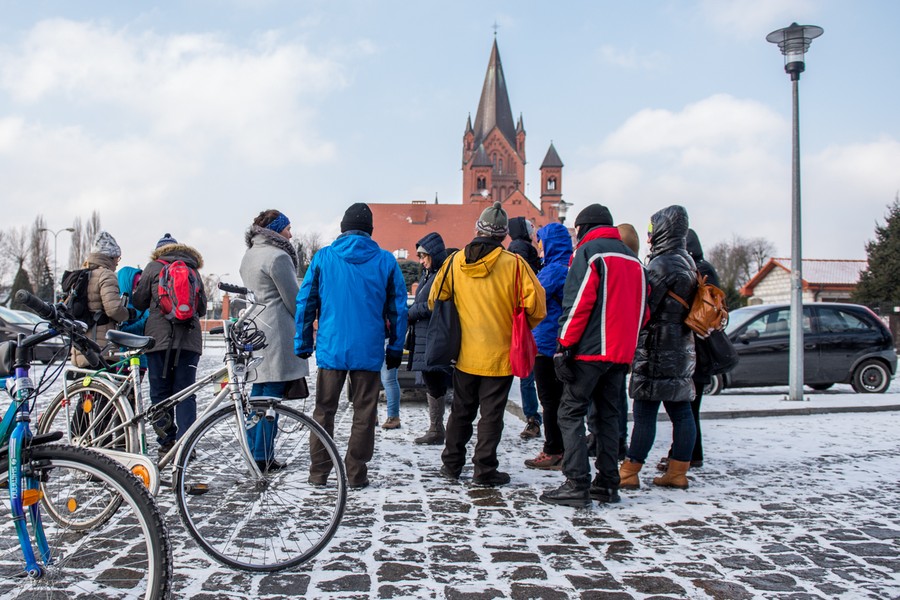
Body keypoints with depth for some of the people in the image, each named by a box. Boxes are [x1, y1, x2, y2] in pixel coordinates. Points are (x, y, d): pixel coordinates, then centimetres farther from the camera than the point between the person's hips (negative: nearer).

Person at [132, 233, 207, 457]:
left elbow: (139, 302, 9)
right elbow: (202, 308, 16)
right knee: (186, 394, 4)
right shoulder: (193, 271, 16)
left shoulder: (154, 267, 8)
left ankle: (167, 445, 3)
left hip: (159, 338, -2)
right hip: (189, 339, 2)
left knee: (160, 394, 5)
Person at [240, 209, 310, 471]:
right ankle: (263, 458, -3)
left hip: (253, 330, 10)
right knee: (271, 395, -6)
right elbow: (293, 298, -11)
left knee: (258, 392, 14)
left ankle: (253, 452, 19)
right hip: (275, 333, -10)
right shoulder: (278, 256, -12)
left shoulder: (249, 255, 18)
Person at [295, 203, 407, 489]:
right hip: (369, 351, 0)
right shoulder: (385, 260, 1)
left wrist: (302, 344, 12)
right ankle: (356, 474, 11)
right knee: (364, 414, 8)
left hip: (331, 348, 1)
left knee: (324, 411, 12)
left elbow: (304, 303, 4)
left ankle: (319, 473, 15)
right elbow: (398, 308, 3)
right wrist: (396, 348, 10)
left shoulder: (323, 257, 2)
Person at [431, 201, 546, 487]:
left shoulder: (454, 262, -2)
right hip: (499, 355, -3)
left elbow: (435, 300, 5)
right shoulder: (513, 264, -12)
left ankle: (451, 464, 25)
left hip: (464, 354, 3)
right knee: (491, 415, 6)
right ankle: (485, 470, 10)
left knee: (461, 410, 17)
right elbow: (536, 306, -11)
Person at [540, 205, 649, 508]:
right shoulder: (633, 258, 18)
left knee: (571, 413, -3)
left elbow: (578, 304, -15)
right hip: (621, 353, 7)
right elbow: (642, 310, 18)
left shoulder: (588, 253, -5)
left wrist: (564, 346, -14)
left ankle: (577, 485, -8)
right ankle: (608, 483, 14)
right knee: (608, 415, 13)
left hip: (590, 349, -7)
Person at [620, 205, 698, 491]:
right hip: (682, 347, 9)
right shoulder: (687, 262, 15)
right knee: (681, 411, 9)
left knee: (645, 412, -6)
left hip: (657, 347, -9)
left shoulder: (662, 263, -14)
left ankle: (628, 474, -1)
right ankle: (677, 473, 15)